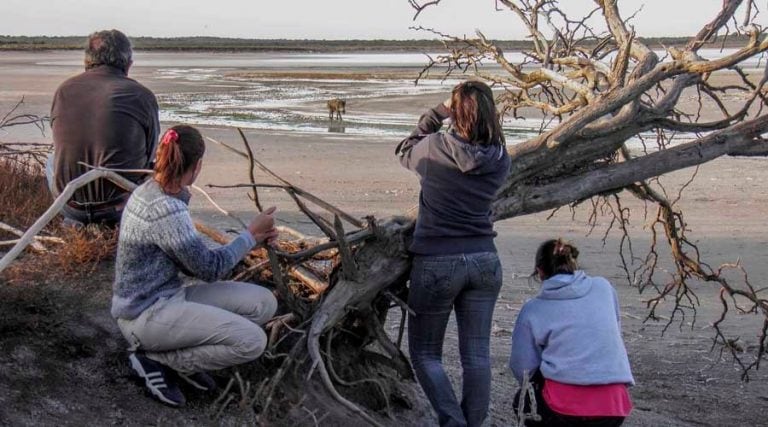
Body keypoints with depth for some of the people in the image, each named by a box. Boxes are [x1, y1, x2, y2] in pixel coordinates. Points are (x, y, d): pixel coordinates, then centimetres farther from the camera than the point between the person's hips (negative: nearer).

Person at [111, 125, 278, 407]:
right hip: (145, 316, -9)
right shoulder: (166, 210, -25)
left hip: (166, 298, 9)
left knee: (264, 303, 0)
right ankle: (155, 358, -5)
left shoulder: (150, 192, 5)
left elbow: (194, 261, 10)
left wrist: (252, 239, 4)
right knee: (252, 341, -20)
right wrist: (251, 234, -4)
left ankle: (183, 356, 6)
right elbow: (210, 270, -16)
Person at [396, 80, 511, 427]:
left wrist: (437, 114, 10)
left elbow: (405, 152, 9)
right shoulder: (500, 160, -2)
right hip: (484, 262, 4)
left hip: (436, 263, -4)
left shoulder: (435, 148, -12)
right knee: (476, 354, 10)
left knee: (424, 352, 10)